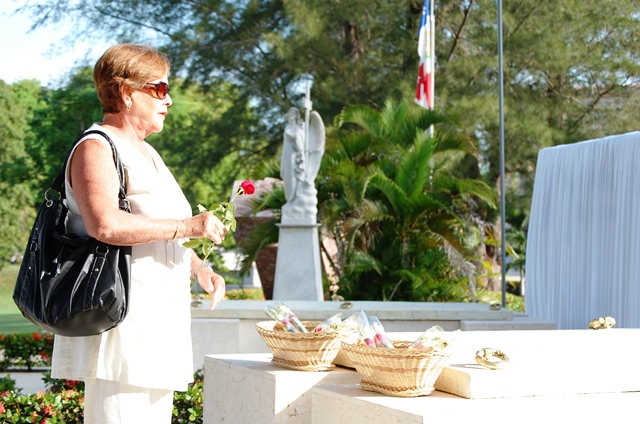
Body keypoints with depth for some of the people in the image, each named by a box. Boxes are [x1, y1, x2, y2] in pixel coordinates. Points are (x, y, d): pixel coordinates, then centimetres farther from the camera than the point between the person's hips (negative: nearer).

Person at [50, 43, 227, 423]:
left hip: (158, 324, 10)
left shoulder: (146, 153, 20)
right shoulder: (96, 149, -10)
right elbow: (104, 224, -27)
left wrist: (198, 268, 14)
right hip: (120, 323, -10)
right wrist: (187, 226, -21)